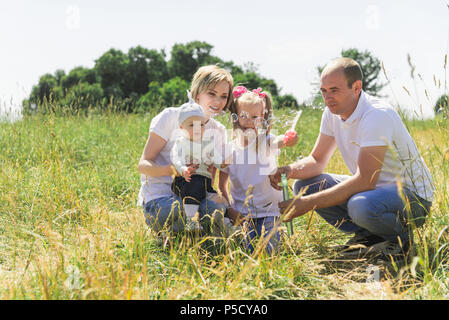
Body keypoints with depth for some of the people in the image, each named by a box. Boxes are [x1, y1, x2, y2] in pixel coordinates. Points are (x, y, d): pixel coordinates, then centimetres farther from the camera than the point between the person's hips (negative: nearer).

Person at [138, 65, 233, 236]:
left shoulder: (219, 131, 11)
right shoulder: (171, 117, -5)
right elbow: (143, 165, -8)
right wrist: (172, 169, -29)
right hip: (159, 197, -4)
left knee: (216, 209, -28)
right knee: (179, 210, -35)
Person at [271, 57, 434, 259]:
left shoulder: (377, 116, -26)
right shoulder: (332, 112, -1)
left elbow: (364, 180, -32)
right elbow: (317, 161, 7)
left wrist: (307, 204, -32)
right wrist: (289, 170, -17)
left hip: (412, 195, -8)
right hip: (372, 188, 8)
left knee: (361, 205, -39)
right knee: (303, 186, -4)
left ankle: (401, 236, -6)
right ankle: (367, 235, 2)